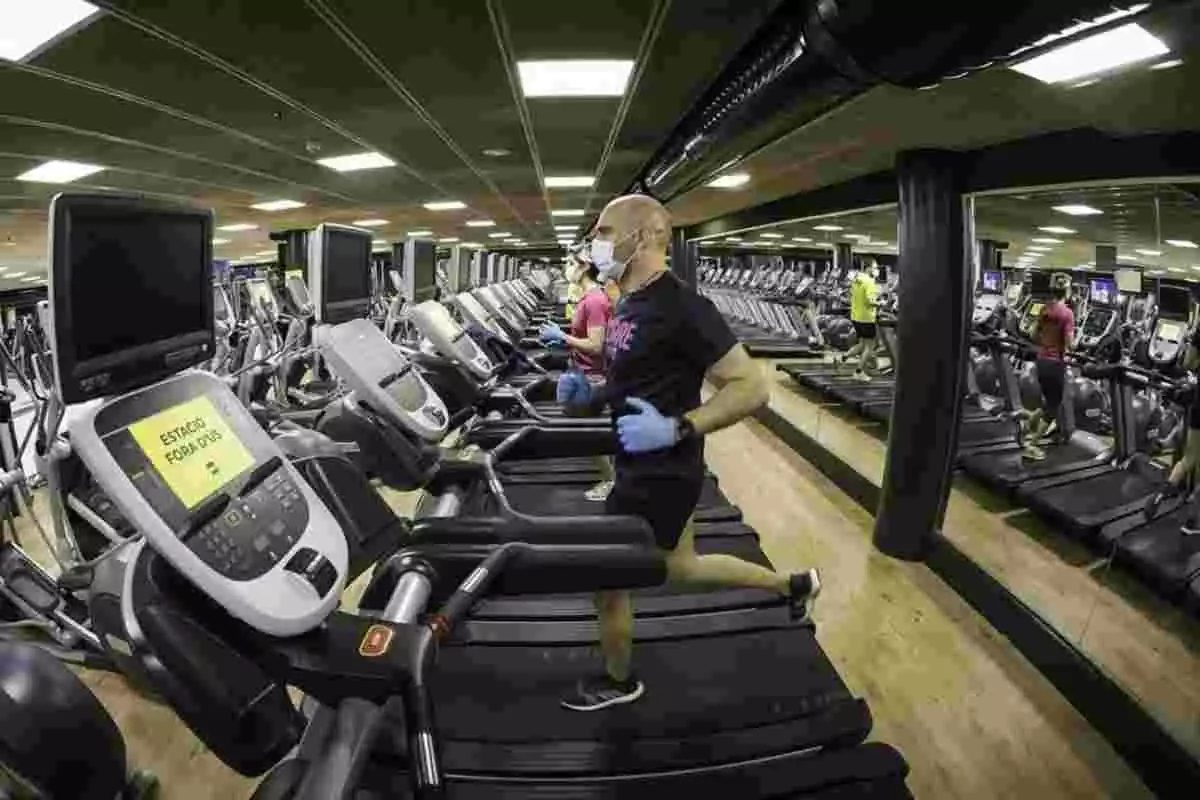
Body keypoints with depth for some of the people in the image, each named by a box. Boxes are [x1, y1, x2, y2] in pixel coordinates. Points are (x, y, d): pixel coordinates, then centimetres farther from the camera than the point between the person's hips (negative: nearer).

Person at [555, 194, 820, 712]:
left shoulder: (679, 307, -22)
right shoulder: (629, 304, 7)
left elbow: (752, 388, -23)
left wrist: (678, 428, -31)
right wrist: (591, 396, 2)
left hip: (661, 473, -9)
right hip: (645, 466, 10)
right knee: (679, 568, 24)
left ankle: (618, 681, 35)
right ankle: (793, 585, 42)